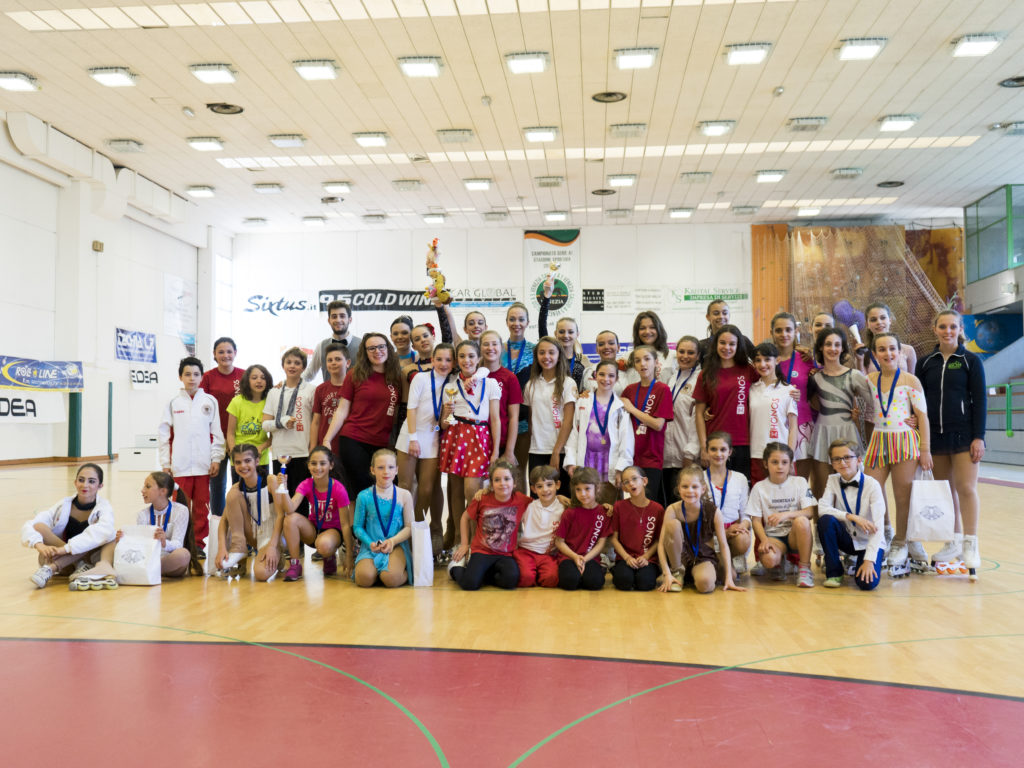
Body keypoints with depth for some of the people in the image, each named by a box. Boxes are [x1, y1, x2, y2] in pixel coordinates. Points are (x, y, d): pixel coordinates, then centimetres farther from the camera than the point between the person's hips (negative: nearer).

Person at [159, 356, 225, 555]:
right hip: (180, 465, 0)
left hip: (203, 464, 1)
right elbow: (164, 433, 7)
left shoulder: (210, 401, 6)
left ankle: (198, 544, 15)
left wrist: (216, 459, 0)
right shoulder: (174, 403, 6)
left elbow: (216, 432, 7)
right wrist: (165, 463, 3)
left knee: (202, 506, 5)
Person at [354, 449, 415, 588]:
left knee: (391, 578, -30)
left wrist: (393, 541, -15)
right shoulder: (364, 496, 2)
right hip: (370, 546, 1)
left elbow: (409, 527, 2)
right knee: (364, 578, -27)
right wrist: (370, 543, -13)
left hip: (396, 545, -1)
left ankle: (407, 572, 5)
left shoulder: (404, 495, 2)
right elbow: (357, 527, 5)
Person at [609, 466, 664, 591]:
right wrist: (627, 557, -11)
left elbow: (658, 540, 3)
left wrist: (645, 557, -11)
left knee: (644, 583, -29)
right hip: (625, 558, 0)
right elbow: (614, 538, 1)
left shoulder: (658, 509, 1)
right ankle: (616, 572, 4)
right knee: (624, 582, -29)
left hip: (648, 559, 0)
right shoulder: (619, 506, 0)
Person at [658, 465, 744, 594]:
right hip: (680, 555, 0)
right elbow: (661, 543, -17)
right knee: (673, 524, -28)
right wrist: (667, 574, -27)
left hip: (703, 556, 0)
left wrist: (729, 578, -11)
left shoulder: (713, 511, -14)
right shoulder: (673, 510, -14)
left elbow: (723, 545, -7)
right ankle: (676, 573, -9)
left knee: (705, 584, -34)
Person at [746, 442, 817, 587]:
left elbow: (810, 512, -10)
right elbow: (756, 520, -1)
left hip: (795, 535, 0)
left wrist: (786, 515, -28)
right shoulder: (759, 487, 1)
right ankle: (779, 563, 8)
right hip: (772, 535, 0)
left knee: (801, 521, -35)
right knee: (768, 559, -34)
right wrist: (764, 540, -19)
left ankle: (805, 569, -19)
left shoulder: (799, 482, 1)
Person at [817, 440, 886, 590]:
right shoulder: (833, 480, -3)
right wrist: (852, 517, -28)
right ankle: (834, 572, -10)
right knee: (826, 520, -28)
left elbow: (877, 525, -21)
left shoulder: (872, 484, -15)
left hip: (869, 542, -3)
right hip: (847, 539, 3)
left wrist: (869, 560, -28)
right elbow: (822, 509, -17)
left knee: (867, 583, -26)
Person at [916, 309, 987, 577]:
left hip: (963, 432, -3)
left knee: (966, 488, -8)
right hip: (935, 434, 3)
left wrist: (978, 437, -9)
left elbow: (980, 400, -3)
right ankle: (953, 543, 17)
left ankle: (970, 547, -3)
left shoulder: (970, 361, 0)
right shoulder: (925, 363, 8)